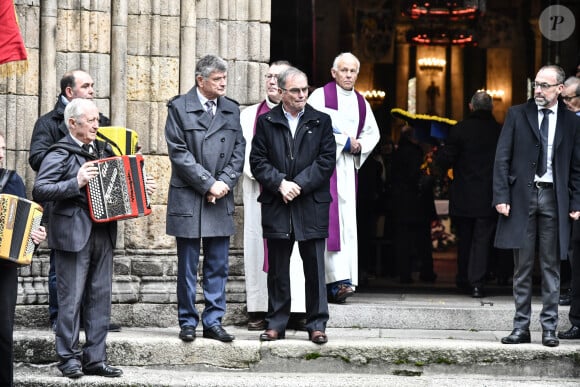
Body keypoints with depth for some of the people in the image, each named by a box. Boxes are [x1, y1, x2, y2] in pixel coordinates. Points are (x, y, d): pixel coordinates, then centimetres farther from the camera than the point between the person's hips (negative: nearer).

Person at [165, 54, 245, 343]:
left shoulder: (231, 110, 11)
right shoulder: (179, 108, -3)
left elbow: (238, 151, 9)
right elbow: (179, 153, -8)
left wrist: (224, 183, -6)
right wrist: (208, 184, -12)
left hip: (220, 199, 4)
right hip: (188, 198, -4)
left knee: (218, 265, 5)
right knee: (187, 266, 3)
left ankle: (213, 322, 11)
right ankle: (188, 321, 12)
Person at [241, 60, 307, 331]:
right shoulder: (249, 115, 14)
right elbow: (242, 150, 5)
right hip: (258, 189, 2)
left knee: (294, 246, -6)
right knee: (258, 245, -1)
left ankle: (296, 311, -5)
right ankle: (259, 311, 1)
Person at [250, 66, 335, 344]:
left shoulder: (321, 121, 6)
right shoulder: (266, 122, 7)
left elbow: (327, 161, -1)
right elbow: (257, 161, 2)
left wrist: (299, 185, -11)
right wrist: (280, 183, -12)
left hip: (312, 205, -1)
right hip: (276, 206, 1)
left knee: (315, 267, 1)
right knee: (278, 269, 6)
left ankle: (317, 325, 8)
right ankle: (276, 324, 14)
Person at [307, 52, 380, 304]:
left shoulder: (361, 103, 15)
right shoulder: (320, 96, -2)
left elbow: (373, 133, 25)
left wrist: (359, 146, 4)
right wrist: (344, 141, -10)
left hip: (348, 167, 6)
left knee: (348, 223, 1)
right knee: (329, 221, -14)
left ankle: (345, 279, 2)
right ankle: (337, 280, -21)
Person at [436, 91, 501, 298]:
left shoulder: (460, 129, -9)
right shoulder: (500, 131, -5)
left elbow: (445, 161, -9)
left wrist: (439, 154, 12)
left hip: (463, 197, 0)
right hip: (489, 197, 0)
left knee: (464, 239, 15)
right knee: (482, 239, 3)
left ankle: (463, 279, 26)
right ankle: (477, 282, -5)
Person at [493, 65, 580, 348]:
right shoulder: (517, 115, 5)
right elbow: (502, 158, 2)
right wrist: (501, 196, -6)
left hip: (554, 198, 0)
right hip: (522, 195, 0)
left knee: (551, 267, 3)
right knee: (522, 266, 3)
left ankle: (549, 329, 7)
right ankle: (521, 327, 7)